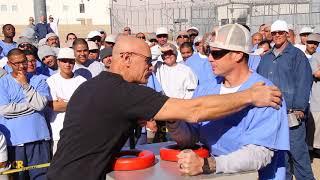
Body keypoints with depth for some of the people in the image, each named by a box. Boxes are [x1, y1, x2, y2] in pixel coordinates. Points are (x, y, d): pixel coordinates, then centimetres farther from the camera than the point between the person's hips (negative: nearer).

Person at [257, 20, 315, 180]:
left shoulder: (297, 55, 0)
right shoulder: (266, 58, 16)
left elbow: (304, 82, -8)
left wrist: (299, 108, -14)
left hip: (291, 112, -5)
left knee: (297, 149, -5)